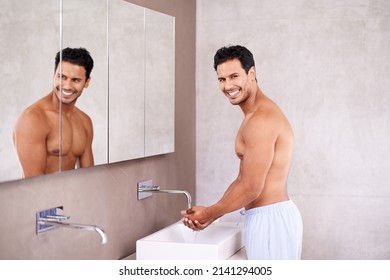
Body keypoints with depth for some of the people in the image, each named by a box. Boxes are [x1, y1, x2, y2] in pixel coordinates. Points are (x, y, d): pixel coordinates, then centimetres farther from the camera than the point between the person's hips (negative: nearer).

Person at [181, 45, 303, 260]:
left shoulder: (262, 120, -18)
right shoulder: (256, 116, 15)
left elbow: (251, 188, -20)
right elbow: (242, 179, 16)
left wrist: (209, 213, -6)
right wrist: (210, 215, 9)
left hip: (270, 219, -10)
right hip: (276, 215, 10)